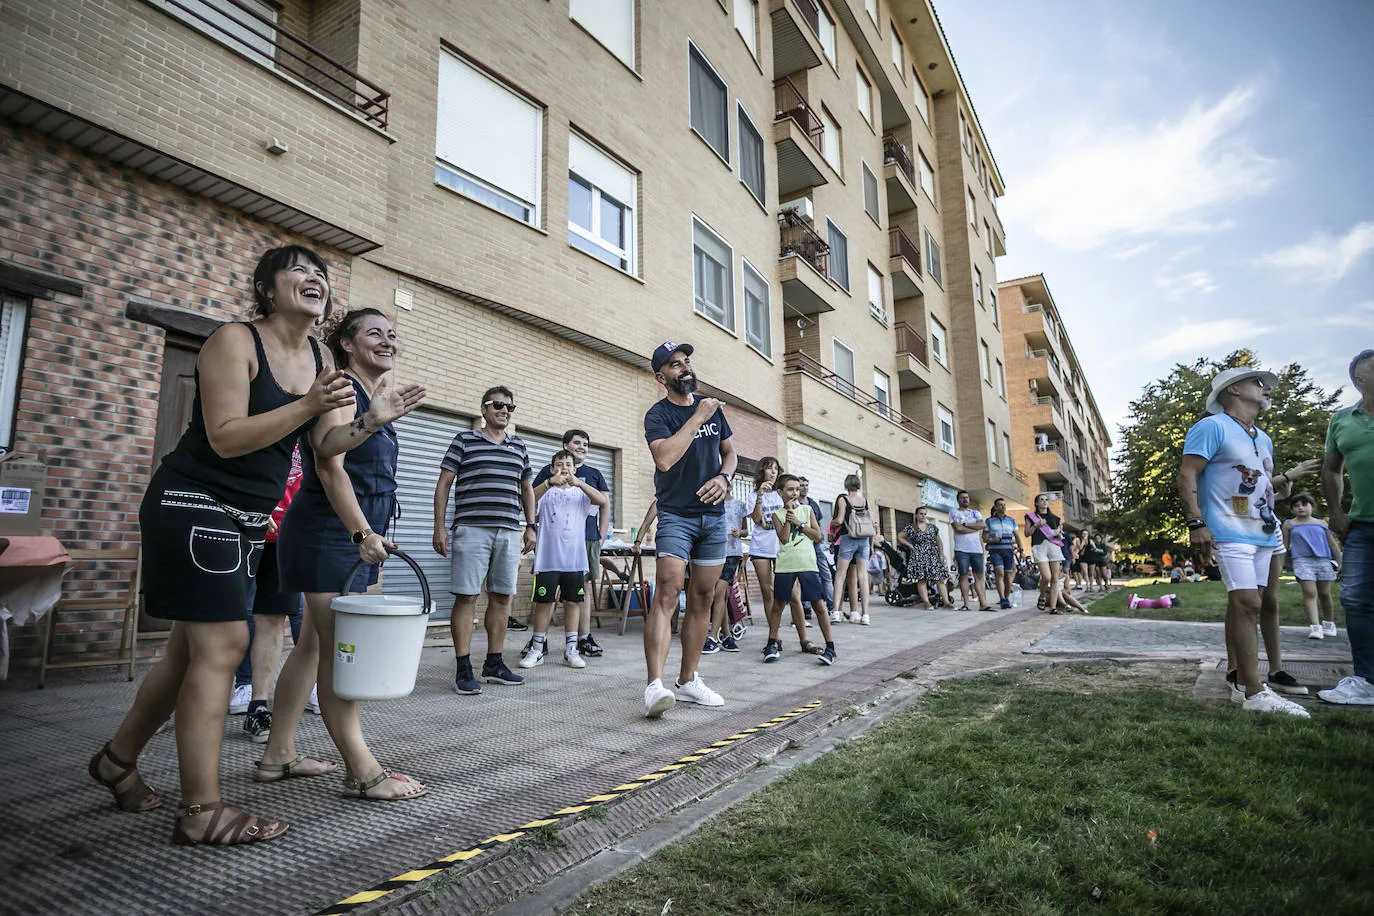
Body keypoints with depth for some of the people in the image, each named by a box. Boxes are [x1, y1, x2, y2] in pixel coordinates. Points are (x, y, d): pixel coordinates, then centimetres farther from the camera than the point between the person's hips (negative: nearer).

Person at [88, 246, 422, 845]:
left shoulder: (321, 360, 9)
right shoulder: (234, 341, -12)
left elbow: (326, 446, 6)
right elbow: (225, 437, -21)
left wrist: (372, 420, -11)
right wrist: (308, 405, -29)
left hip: (247, 519, 8)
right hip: (195, 504, -8)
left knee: (193, 649, 15)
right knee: (222, 644, -12)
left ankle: (118, 759, 35)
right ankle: (201, 811, -4)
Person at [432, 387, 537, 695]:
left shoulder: (519, 447, 17)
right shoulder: (464, 441, 5)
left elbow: (527, 488, 24)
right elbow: (443, 484, 3)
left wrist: (530, 526, 17)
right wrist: (440, 527, -4)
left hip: (510, 532, 5)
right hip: (472, 529, -4)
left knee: (502, 597, 7)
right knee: (466, 597, -4)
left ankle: (494, 663, 18)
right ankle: (463, 669, 2)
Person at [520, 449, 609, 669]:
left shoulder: (581, 493, 12)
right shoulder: (546, 492, 9)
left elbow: (602, 501, -7)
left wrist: (578, 483, -20)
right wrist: (549, 482, -27)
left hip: (575, 558, 2)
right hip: (548, 557, -1)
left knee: (573, 602, 5)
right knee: (543, 601, 1)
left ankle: (571, 650, 13)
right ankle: (536, 650, 12)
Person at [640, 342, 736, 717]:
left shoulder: (711, 406, 12)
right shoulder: (657, 414, -5)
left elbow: (729, 451, 20)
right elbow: (665, 458, -23)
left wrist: (723, 477, -2)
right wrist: (698, 417, -17)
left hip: (714, 515, 6)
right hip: (676, 515, -5)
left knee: (702, 598, 7)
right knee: (667, 593, -18)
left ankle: (688, 680, 17)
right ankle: (655, 686, -23)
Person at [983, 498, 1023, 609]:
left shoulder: (1011, 521, 16)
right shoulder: (989, 521, 8)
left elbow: (1017, 536, 18)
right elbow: (984, 536, 8)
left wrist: (1021, 550, 9)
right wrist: (991, 539, -13)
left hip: (1008, 550, 3)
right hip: (995, 550, -3)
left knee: (1009, 576, 1)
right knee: (1000, 573, -17)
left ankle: (1007, 599, 13)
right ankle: (1002, 599, -23)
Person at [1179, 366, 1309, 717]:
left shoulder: (1263, 438, 23)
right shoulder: (1212, 427, -6)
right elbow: (1187, 477, -14)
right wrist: (1196, 523, -22)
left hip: (1262, 532, 9)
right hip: (1230, 532, -9)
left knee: (1241, 605, 11)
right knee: (1246, 603, -16)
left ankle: (1240, 677, 17)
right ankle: (1256, 693, -17)